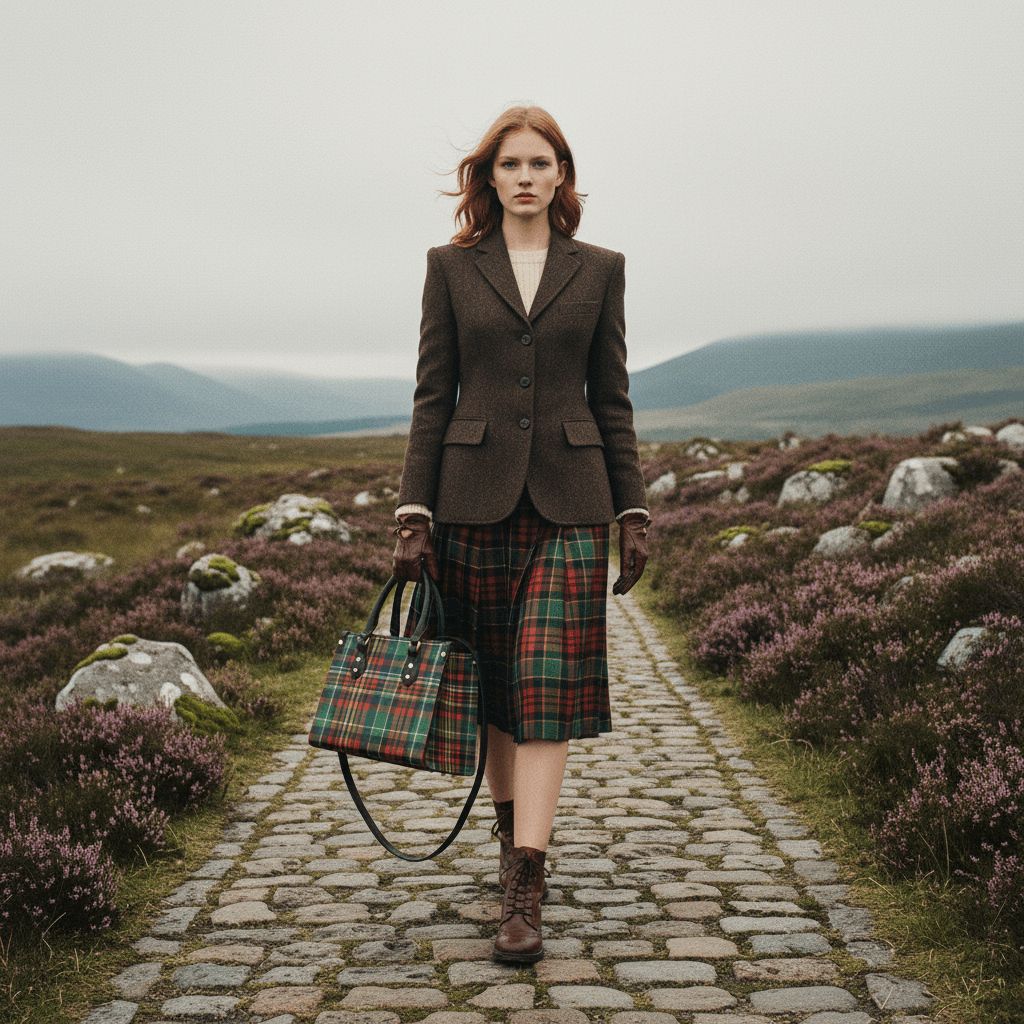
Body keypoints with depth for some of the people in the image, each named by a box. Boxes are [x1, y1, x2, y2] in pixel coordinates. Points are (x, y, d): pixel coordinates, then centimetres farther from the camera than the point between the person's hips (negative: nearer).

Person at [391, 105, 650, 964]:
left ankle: (524, 891, -9)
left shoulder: (599, 270, 8)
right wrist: (415, 515, -3)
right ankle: (511, 825, 32)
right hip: (475, 494, 1)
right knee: (489, 676, 10)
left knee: (550, 684, -8)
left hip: (568, 500, -1)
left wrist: (634, 513, 3)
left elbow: (612, 399, 8)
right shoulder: (452, 267, 6)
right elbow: (433, 397, 3)